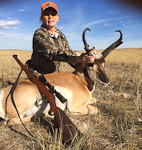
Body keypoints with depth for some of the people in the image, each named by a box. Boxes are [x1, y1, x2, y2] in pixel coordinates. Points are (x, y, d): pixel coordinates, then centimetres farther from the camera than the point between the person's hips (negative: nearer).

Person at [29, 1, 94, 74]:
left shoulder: (61, 36, 6)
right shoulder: (39, 34, -14)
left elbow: (69, 53, 5)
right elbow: (51, 54, -27)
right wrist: (77, 59, -39)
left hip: (55, 74, 6)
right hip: (38, 75, -5)